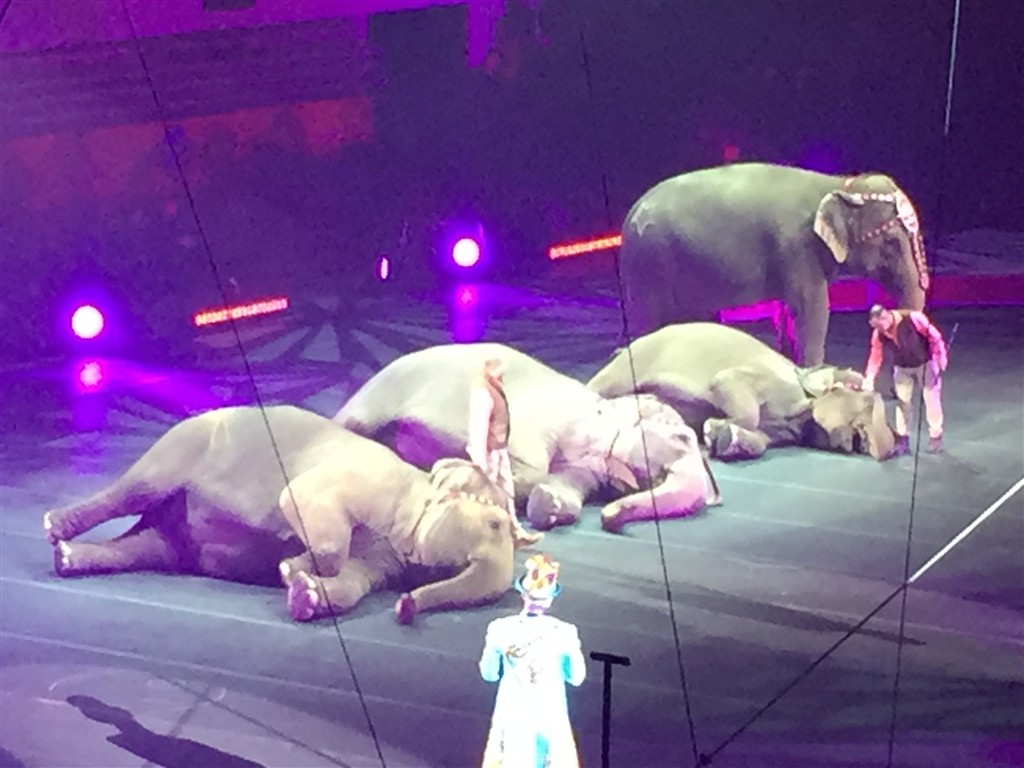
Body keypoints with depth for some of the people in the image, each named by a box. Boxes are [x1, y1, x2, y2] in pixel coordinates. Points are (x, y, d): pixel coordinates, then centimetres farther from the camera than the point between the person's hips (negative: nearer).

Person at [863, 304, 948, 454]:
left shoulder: (913, 319, -32)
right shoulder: (878, 333, -17)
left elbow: (934, 336, -22)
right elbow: (876, 356, -11)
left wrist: (940, 357, -16)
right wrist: (869, 378, -19)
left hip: (925, 363, -4)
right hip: (902, 368, 4)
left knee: (931, 399, 3)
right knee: (902, 401, 4)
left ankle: (935, 437, 15)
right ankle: (902, 439, 12)